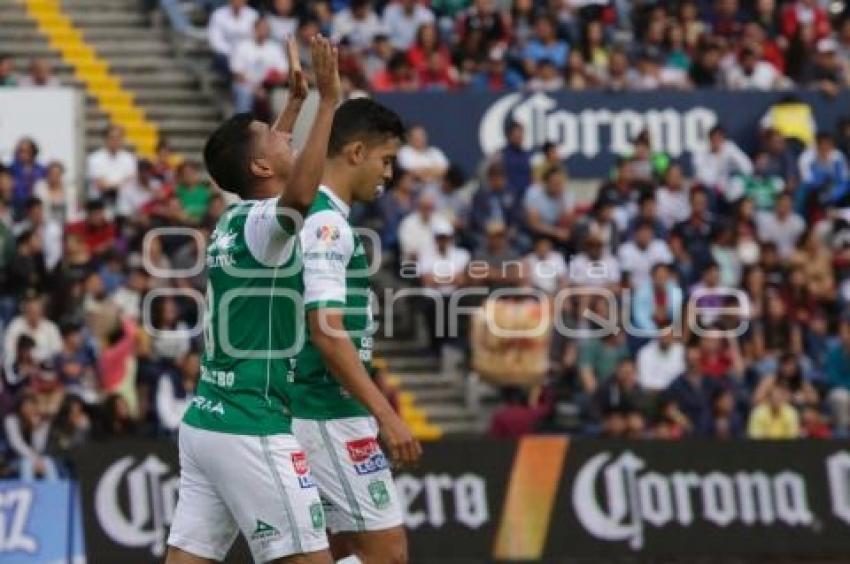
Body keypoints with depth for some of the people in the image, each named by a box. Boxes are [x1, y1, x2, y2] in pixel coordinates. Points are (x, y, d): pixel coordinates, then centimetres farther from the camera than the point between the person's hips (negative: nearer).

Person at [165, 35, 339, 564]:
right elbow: (298, 196, -37)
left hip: (204, 423, 9)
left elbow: (271, 171, 36)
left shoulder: (235, 220, 12)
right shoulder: (260, 225, -13)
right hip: (252, 432, -9)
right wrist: (328, 100, -35)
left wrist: (297, 99, 39)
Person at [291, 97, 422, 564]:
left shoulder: (318, 217, 15)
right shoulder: (327, 223, -15)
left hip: (318, 412, 10)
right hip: (329, 416, -10)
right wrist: (386, 414, -23)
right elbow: (327, 332, -22)